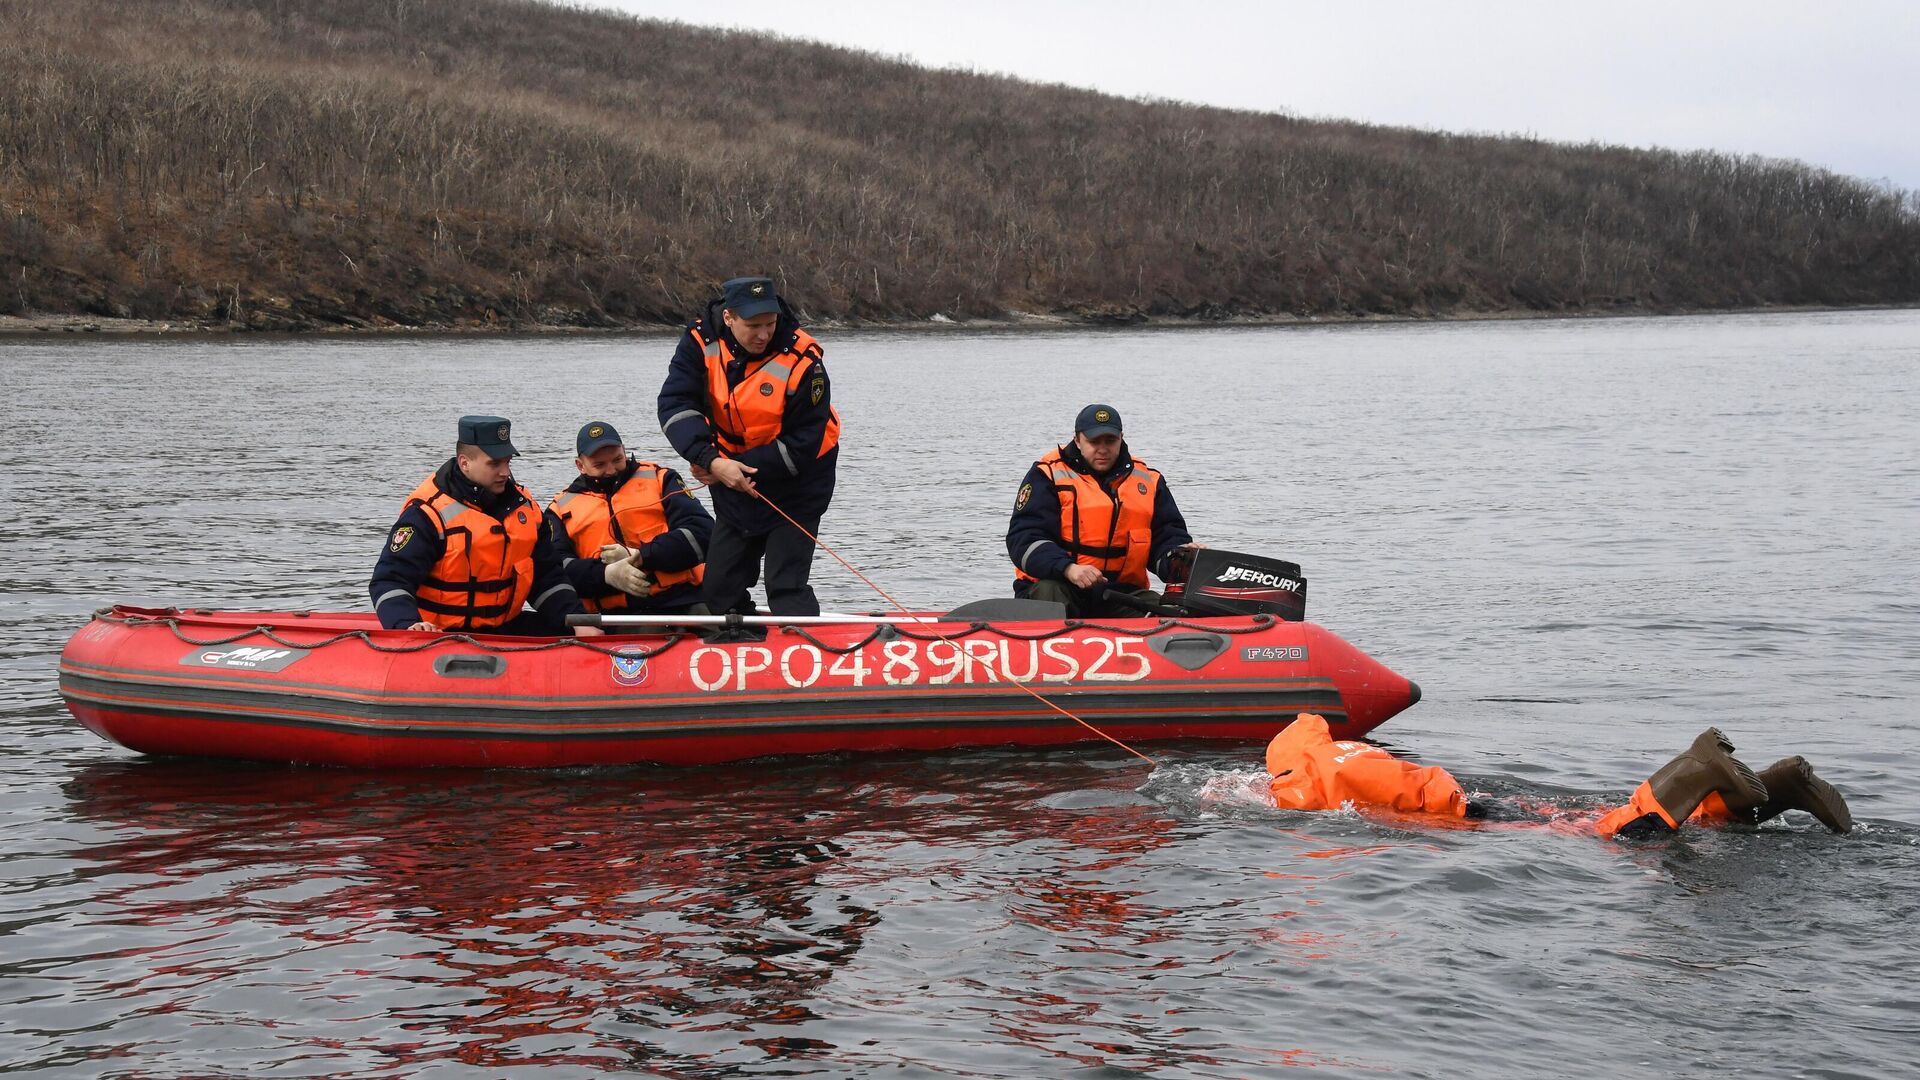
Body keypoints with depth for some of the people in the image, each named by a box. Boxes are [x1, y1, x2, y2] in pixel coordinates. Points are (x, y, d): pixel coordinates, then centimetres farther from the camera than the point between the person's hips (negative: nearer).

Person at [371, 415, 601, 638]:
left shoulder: (523, 506, 10)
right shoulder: (429, 512, -11)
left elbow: (547, 578, 16)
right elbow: (390, 581, -15)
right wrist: (408, 625, -35)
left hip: (504, 628, 6)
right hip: (441, 635, -6)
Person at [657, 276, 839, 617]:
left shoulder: (802, 362, -25)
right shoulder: (701, 342, -14)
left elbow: (801, 446, -22)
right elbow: (674, 404, -21)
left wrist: (738, 467, -24)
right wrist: (713, 462, -33)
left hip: (795, 483, -5)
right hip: (732, 484, 5)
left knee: (786, 589, -12)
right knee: (718, 590, 10)